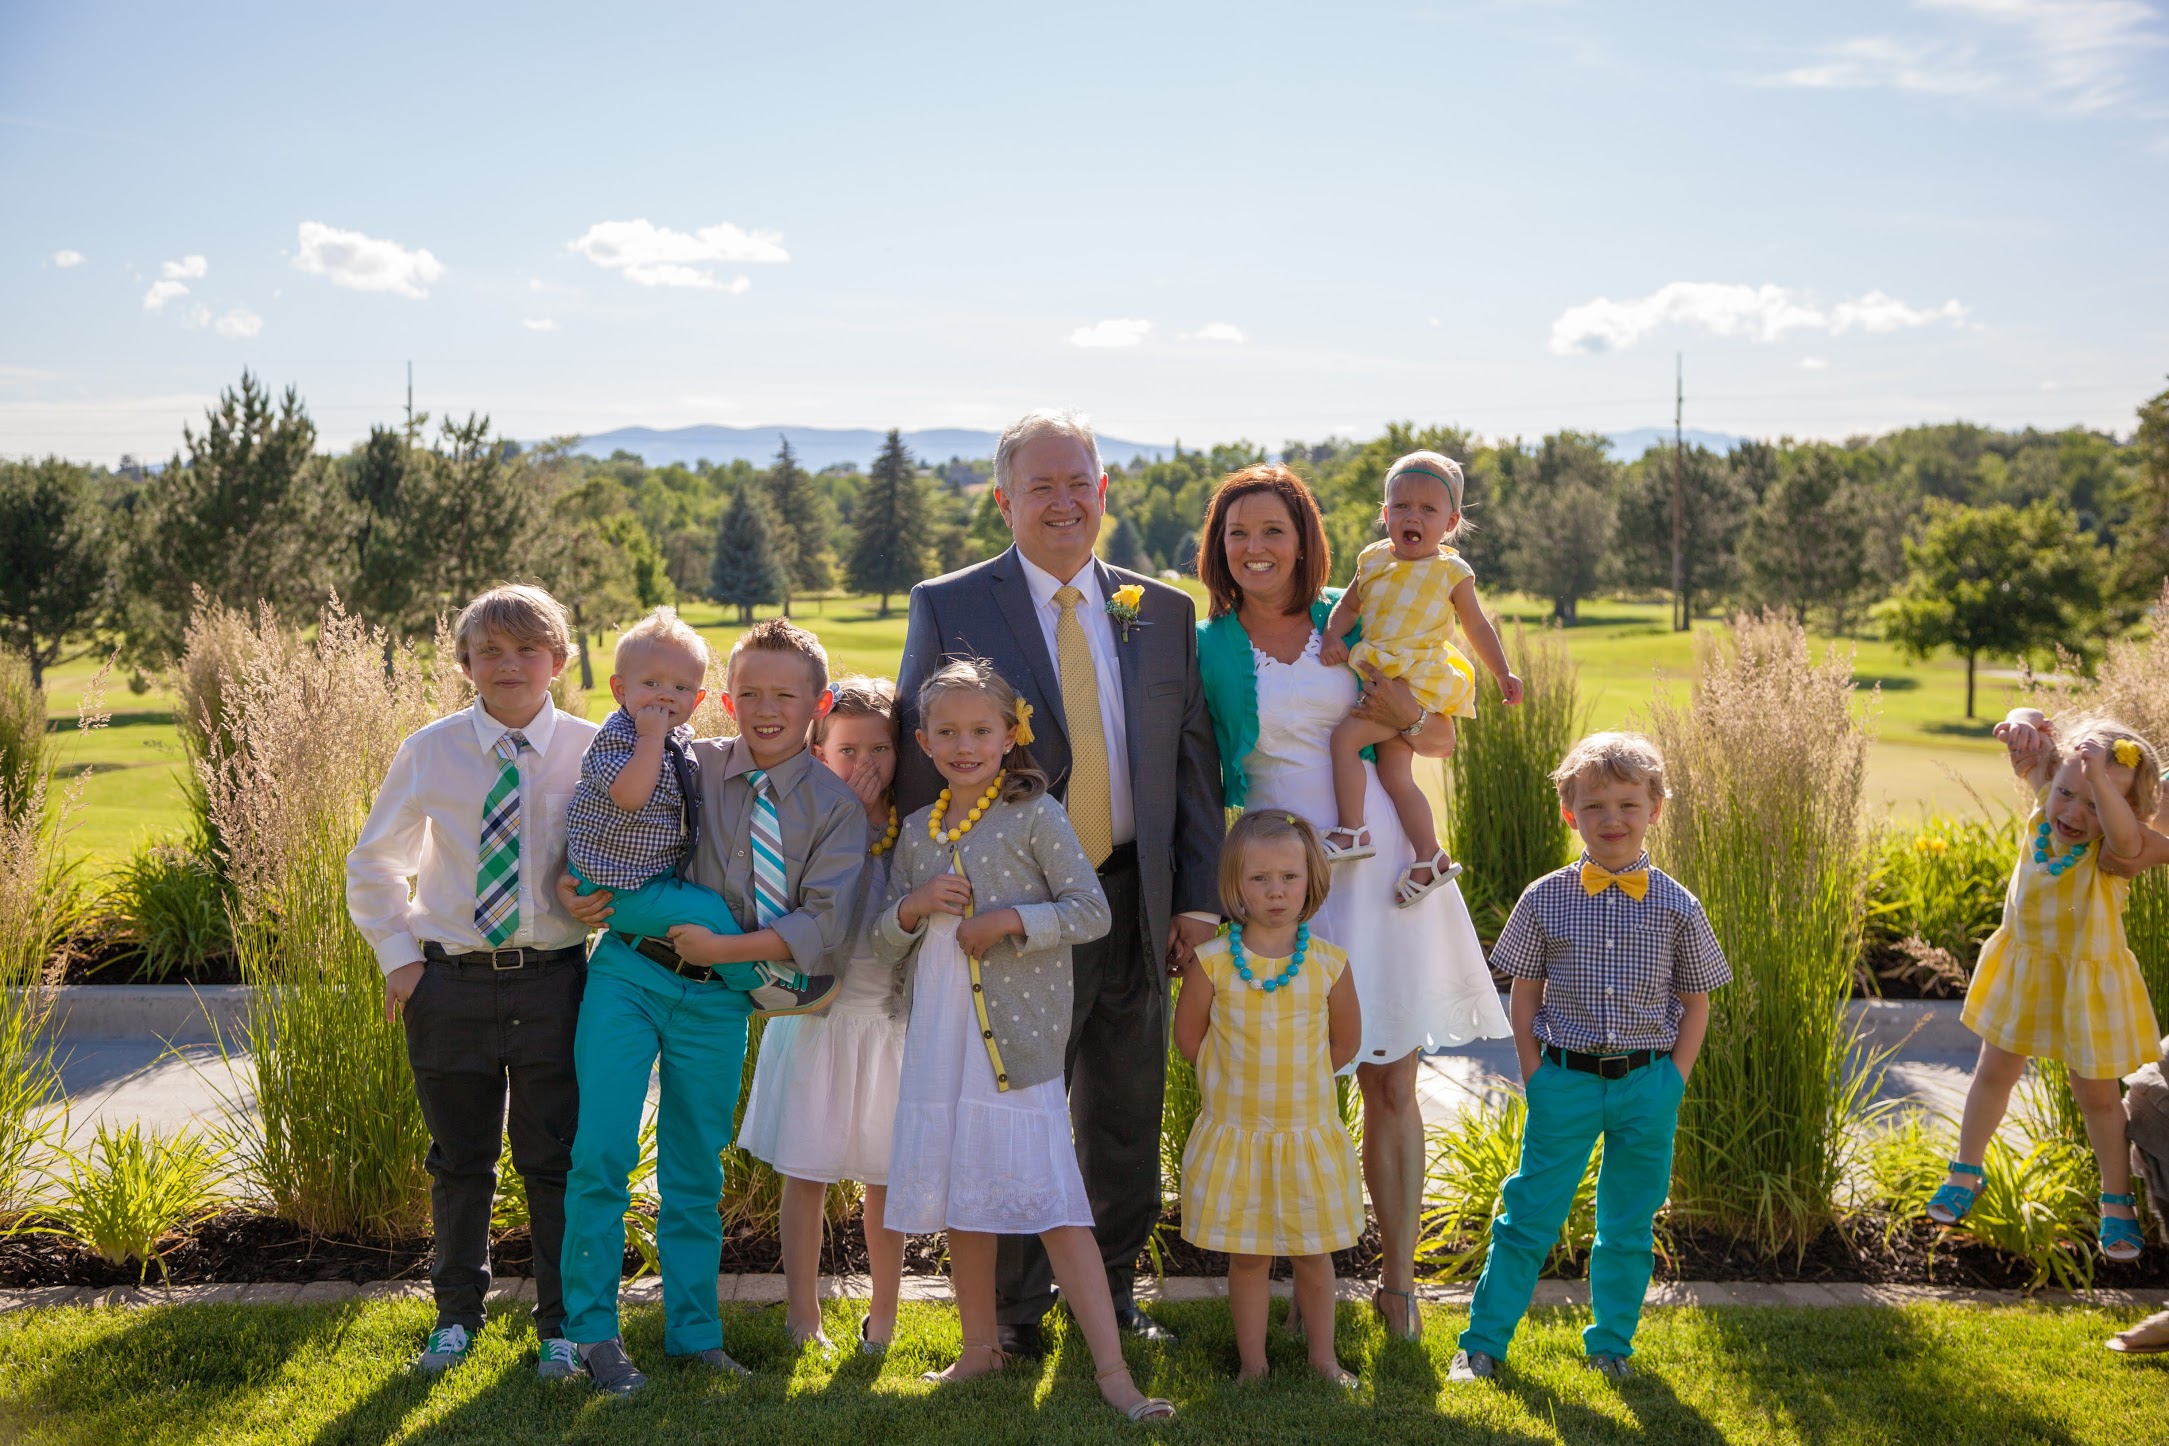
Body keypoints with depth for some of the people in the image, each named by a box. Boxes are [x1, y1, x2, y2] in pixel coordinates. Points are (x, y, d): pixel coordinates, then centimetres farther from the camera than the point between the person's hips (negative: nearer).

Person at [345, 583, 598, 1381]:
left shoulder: (593, 751, -4)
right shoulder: (430, 751, -1)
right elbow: (372, 862, 10)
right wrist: (398, 954, 2)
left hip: (553, 980, -1)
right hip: (451, 980, 1)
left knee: (553, 1160, 7)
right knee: (460, 1160, 14)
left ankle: (560, 1324, 23)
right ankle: (456, 1314, 32)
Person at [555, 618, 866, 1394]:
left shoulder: (836, 807, -1)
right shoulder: (688, 764, 0)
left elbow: (822, 923, -8)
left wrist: (725, 948, -16)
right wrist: (577, 884, -10)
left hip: (719, 999, 1)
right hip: (631, 972, 0)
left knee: (696, 1165, 12)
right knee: (602, 1150, -5)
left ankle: (693, 1331, 27)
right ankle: (591, 1326, 12)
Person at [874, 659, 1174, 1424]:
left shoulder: (1035, 815, -4)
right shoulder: (918, 831, 11)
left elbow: (1092, 910, -7)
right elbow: (883, 942, 14)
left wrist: (1009, 920, -17)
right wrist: (914, 906, -6)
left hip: (1019, 1041, -5)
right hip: (940, 1042, 6)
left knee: (1054, 1202, -9)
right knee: (962, 1201, 14)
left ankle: (1113, 1371, -6)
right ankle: (979, 1349, 30)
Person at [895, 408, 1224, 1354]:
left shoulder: (1163, 612, 7)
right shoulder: (949, 608, -3)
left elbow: (1193, 761, 8)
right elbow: (917, 764, -2)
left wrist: (1197, 895, 1)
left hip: (1134, 902, 4)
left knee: (1126, 1116, 14)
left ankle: (1112, 1291, 32)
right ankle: (1017, 1306, 25)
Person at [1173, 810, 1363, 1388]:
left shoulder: (1329, 965, -6)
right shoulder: (1212, 963, -8)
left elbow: (1344, 1043, 8)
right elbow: (1189, 1036, 3)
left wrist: (1294, 1076, 6)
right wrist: (1241, 1078, 4)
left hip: (1309, 1134, 1)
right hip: (1234, 1134, -1)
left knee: (1313, 1252, 11)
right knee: (1247, 1256, 8)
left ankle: (1323, 1357, 28)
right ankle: (1253, 1364, 21)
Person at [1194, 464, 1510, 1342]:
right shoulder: (1206, 648, 2)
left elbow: (1440, 742, 11)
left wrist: (1407, 717, -10)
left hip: (1376, 864, 1)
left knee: (1393, 1084, 4)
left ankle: (1398, 1278, 19)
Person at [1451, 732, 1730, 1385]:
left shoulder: (1677, 907, -2)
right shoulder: (1544, 900, -3)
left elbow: (1696, 1003, 6)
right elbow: (1525, 997, 3)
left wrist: (1672, 1081, -1)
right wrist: (1536, 1078, -2)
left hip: (1648, 1084, 1)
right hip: (1565, 1080, -1)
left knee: (1628, 1226, 12)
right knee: (1529, 1216, 4)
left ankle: (1611, 1342, 29)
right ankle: (1483, 1340, 16)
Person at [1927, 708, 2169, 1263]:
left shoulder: (2114, 850, -32)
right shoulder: (2047, 800, -17)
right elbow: (2035, 738, -12)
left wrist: (2100, 777, -64)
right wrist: (2023, 725, -35)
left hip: (2087, 981, -5)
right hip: (2023, 965, 5)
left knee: (2096, 1092, 10)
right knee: (1994, 1072, 19)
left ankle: (2117, 1201, 30)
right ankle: (1965, 1171, 38)